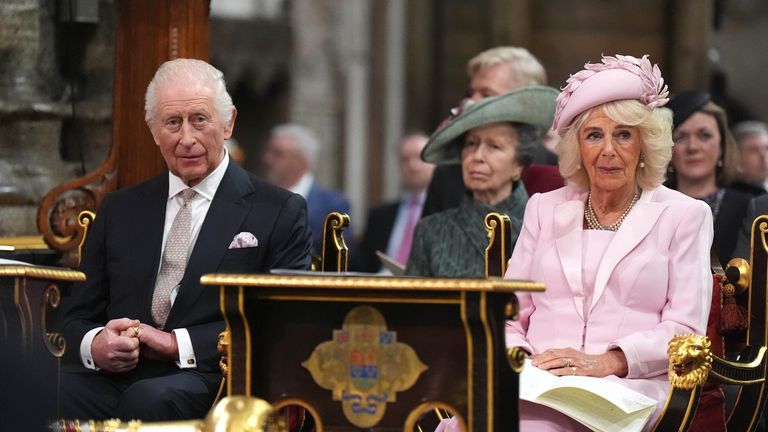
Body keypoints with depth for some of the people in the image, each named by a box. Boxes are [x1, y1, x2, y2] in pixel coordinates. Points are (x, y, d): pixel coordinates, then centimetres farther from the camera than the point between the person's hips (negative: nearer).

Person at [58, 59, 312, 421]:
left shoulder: (281, 212, 8)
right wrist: (95, 345, -7)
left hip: (208, 382, -3)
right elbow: (77, 316, 19)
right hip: (113, 376, 3)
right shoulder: (119, 210, 22)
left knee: (149, 399, -39)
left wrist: (179, 344, -12)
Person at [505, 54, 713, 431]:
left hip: (631, 386, -3)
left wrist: (607, 362, -14)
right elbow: (509, 317, 18)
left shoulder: (684, 216, 12)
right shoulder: (544, 209, 23)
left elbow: (685, 329, 2)